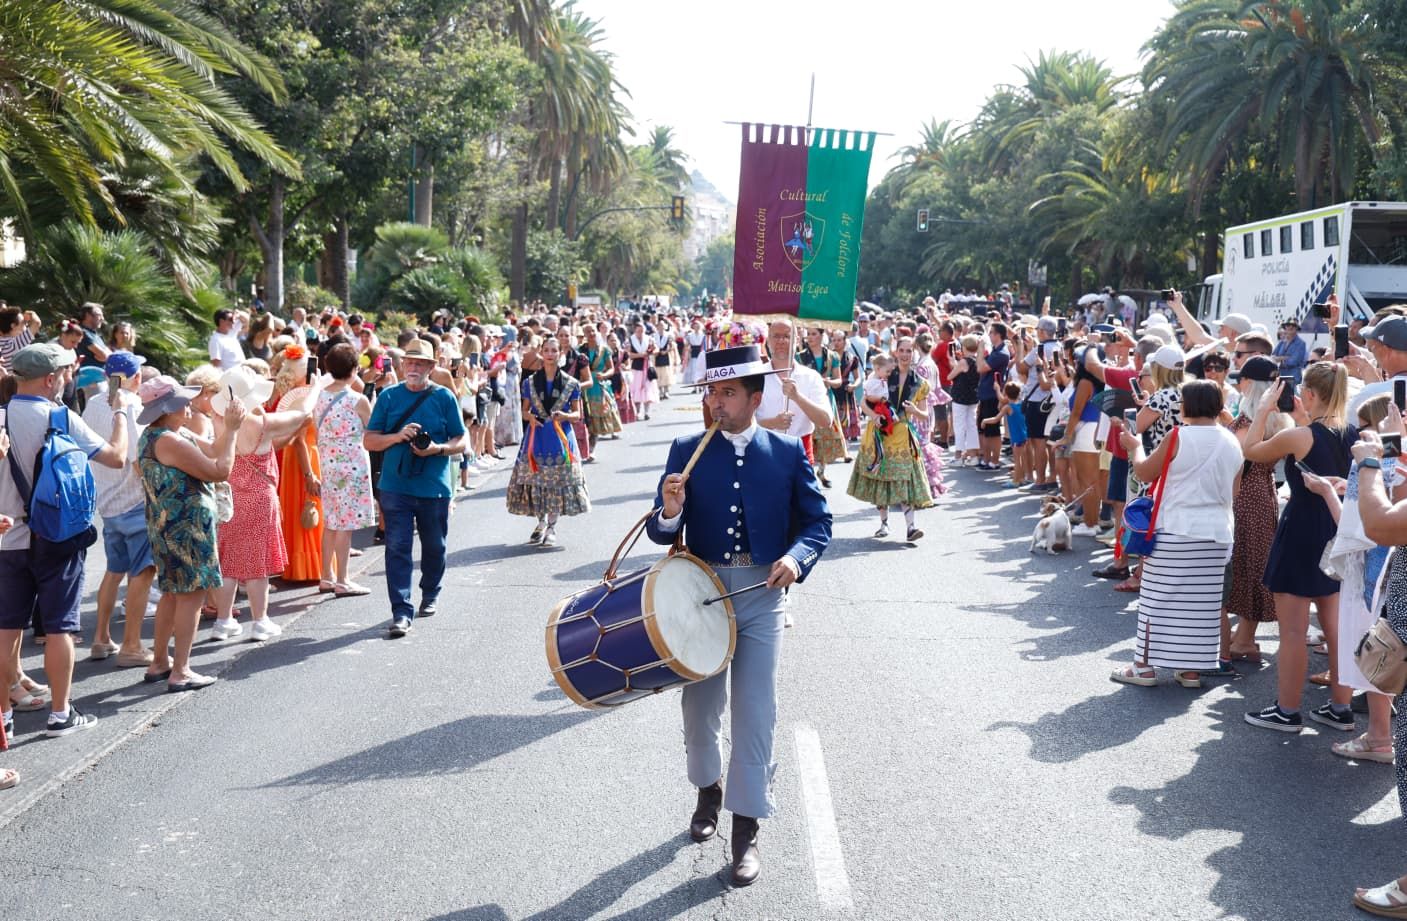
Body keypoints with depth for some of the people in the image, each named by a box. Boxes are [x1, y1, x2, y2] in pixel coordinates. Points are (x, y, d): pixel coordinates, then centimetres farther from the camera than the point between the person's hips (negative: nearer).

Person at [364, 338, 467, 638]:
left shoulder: (444, 397, 2)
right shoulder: (389, 396, 5)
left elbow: (461, 442, 4)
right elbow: (369, 441, 4)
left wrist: (438, 448, -16)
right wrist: (398, 436, -14)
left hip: (434, 487, 0)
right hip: (395, 486, 0)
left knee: (433, 546, 14)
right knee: (397, 548, -7)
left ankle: (430, 595, 37)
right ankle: (402, 612, -7)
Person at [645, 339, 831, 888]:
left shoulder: (788, 451, -2)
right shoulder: (687, 451, -1)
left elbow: (817, 521, 1)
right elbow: (664, 534, -3)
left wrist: (797, 555, -18)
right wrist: (670, 512, -26)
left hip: (761, 594, -1)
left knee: (755, 712, -1)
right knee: (700, 704, 15)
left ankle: (746, 830, 11)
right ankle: (708, 790, 42)